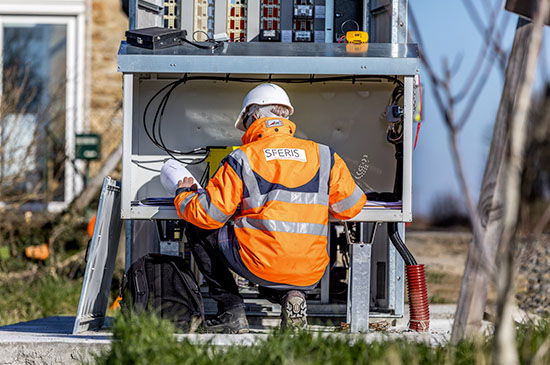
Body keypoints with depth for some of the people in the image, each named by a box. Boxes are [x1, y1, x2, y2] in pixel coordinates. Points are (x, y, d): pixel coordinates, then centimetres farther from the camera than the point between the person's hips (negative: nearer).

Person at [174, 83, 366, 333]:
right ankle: (289, 296, 3)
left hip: (260, 264, -5)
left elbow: (208, 216, -2)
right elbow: (350, 207, 10)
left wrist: (184, 194, 20)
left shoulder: (241, 160, -3)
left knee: (197, 230, 16)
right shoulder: (323, 156, 6)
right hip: (310, 275, 5)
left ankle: (232, 312, 9)